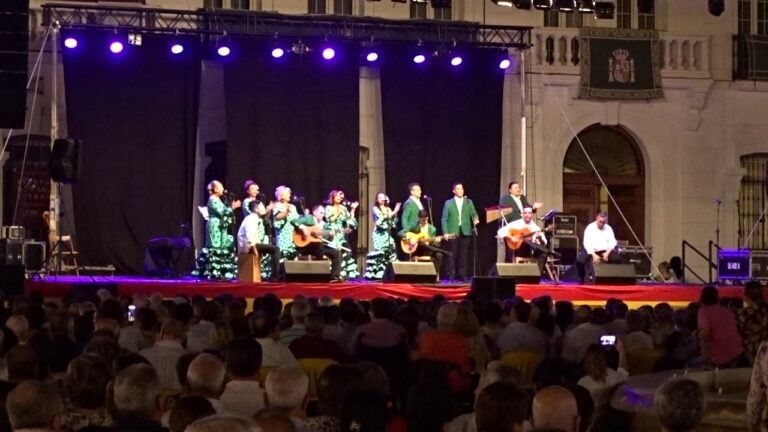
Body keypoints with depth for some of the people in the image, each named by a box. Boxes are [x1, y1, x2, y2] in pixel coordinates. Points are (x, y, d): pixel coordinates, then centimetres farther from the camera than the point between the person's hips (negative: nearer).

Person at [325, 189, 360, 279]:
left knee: (345, 253, -4)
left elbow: (350, 220, 9)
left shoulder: (344, 208, 15)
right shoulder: (328, 208, 3)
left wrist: (353, 209, 4)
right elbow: (329, 220, -9)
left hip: (342, 235, 5)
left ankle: (344, 274, -2)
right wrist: (338, 213, -11)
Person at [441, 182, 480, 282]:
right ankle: (451, 275, -1)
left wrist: (476, 219, -16)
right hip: (452, 232, -2)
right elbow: (444, 219, 3)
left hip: (465, 232, 2)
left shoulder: (469, 202, 13)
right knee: (452, 255, -3)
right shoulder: (448, 203, 7)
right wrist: (445, 232, -6)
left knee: (463, 255, 2)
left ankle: (462, 275, 6)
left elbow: (474, 214, 8)